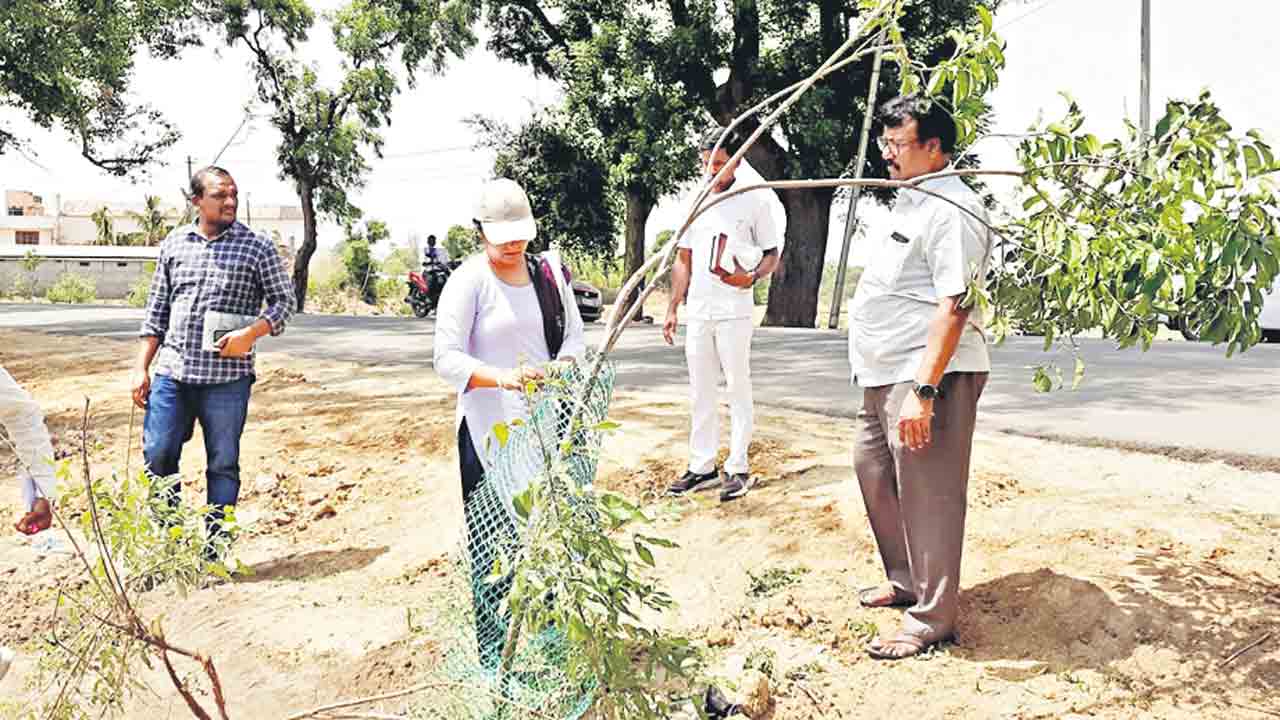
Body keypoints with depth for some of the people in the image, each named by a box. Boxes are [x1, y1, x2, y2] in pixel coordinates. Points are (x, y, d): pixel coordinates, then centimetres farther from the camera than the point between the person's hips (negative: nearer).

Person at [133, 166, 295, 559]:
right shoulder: (173, 244, 9)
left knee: (223, 464, 5)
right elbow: (156, 311, 13)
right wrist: (141, 368, 8)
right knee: (157, 456, 5)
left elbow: (283, 300, 2)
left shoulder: (257, 246, 0)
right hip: (171, 372, 3)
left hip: (226, 377, -3)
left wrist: (251, 333, -16)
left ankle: (214, 552, 16)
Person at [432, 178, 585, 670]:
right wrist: (501, 376, -30)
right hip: (490, 431, -5)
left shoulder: (548, 273, 10)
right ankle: (497, 658, 7)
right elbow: (447, 359, -13)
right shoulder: (468, 281, -6)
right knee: (498, 543, -4)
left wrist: (559, 369, -11)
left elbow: (574, 336, 11)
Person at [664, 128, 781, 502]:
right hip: (697, 313, 5)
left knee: (738, 390, 0)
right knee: (701, 393, 9)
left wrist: (752, 277, -20)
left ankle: (738, 467, 6)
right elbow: (683, 260, 16)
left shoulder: (754, 201, 0)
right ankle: (702, 465, 17)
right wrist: (672, 308, 10)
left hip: (735, 312, -5)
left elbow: (773, 255, 0)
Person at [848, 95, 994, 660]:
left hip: (926, 378, -11)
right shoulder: (911, 202, 18)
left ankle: (931, 619, 8)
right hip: (883, 378, 11)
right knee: (875, 473, 20)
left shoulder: (952, 210, -15)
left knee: (926, 496, -4)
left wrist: (923, 390, -29)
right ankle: (905, 582, 36)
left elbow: (953, 306, -24)